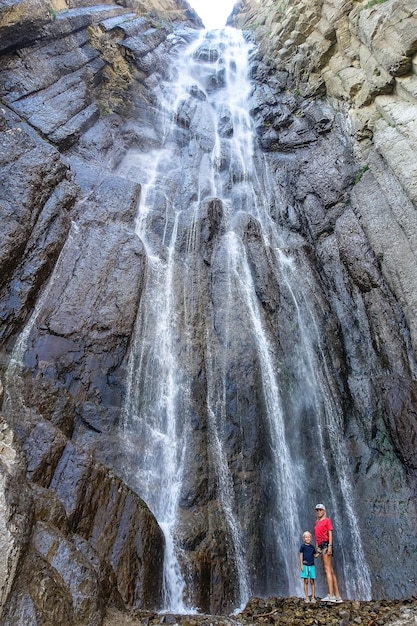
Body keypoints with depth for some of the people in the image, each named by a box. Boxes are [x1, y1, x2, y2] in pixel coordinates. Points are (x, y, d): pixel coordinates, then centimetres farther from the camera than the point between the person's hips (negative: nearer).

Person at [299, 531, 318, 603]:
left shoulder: (312, 547, 8)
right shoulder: (302, 546, -2)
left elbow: (315, 555, 13)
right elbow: (301, 555, -1)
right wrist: (301, 565, -5)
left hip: (312, 565, 3)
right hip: (305, 565, -2)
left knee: (312, 581, 3)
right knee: (306, 581, 0)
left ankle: (313, 597, 12)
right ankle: (306, 597, 8)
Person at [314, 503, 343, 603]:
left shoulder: (327, 520, -1)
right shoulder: (317, 522, 19)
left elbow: (330, 534, -8)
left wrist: (330, 546, -17)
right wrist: (317, 547, 8)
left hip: (326, 544, -8)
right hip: (321, 546, 8)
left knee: (327, 569, -13)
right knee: (331, 570, 8)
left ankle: (331, 595, -17)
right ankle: (337, 596, 11)